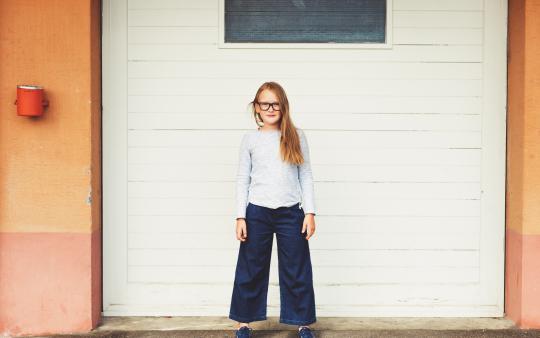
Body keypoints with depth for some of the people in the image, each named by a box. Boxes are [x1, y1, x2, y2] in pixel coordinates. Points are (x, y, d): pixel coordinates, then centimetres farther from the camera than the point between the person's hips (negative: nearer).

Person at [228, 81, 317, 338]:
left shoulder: (296, 136, 5)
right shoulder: (250, 139, 5)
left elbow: (305, 176, 5)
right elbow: (243, 179, 5)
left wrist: (310, 212, -1)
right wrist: (240, 217, -2)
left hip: (291, 212, 0)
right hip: (257, 212, 0)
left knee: (297, 271, 6)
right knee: (251, 270, 7)